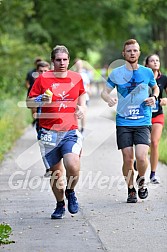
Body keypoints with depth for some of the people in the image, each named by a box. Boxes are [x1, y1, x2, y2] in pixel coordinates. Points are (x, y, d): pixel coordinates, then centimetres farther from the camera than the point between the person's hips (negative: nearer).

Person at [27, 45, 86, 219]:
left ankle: (70, 192, 7)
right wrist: (41, 100, -16)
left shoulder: (76, 78, 8)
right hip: (49, 132, 0)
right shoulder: (43, 79, 1)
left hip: (70, 131, 0)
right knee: (55, 172, 5)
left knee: (73, 166, -23)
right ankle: (60, 204, 27)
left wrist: (81, 108, 7)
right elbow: (29, 102, 5)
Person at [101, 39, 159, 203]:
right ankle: (131, 189, 19)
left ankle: (141, 181, 16)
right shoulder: (116, 73, 2)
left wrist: (154, 97, 1)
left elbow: (155, 87, 23)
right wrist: (109, 99, -17)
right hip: (123, 123, 0)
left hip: (143, 122, 0)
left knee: (141, 157, -15)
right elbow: (104, 92, 6)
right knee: (128, 159, -2)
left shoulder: (147, 72, 6)